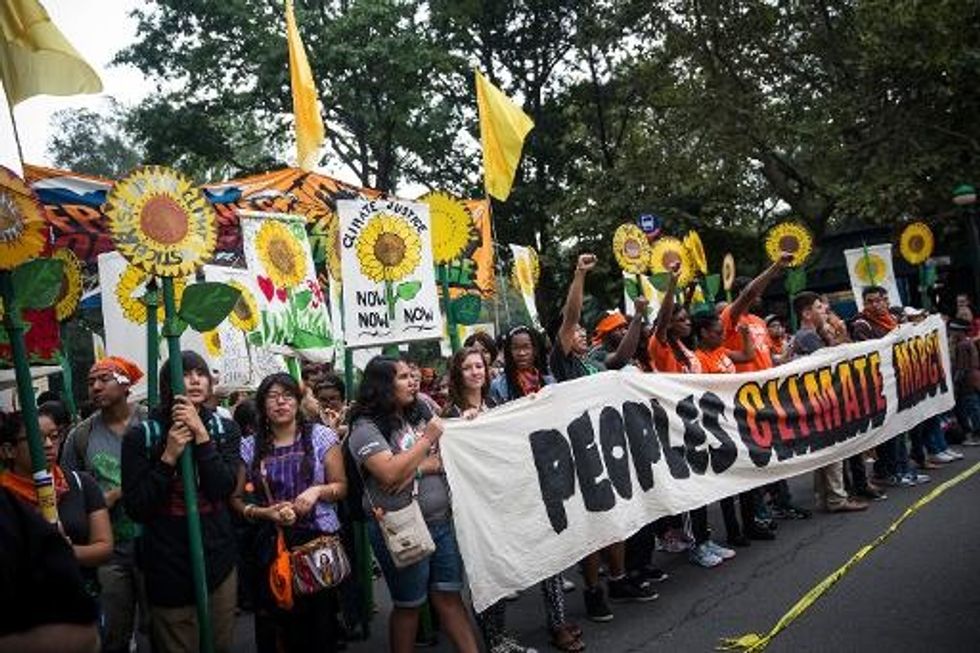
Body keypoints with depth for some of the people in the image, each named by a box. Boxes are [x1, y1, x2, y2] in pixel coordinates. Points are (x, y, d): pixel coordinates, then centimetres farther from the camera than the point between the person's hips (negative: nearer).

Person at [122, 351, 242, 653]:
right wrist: (169, 457, -18)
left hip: (218, 559, 3)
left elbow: (224, 488, -11)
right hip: (169, 567, -2)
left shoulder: (224, 429, 3)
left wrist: (201, 434, -18)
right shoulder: (141, 436, -6)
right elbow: (136, 509, -9)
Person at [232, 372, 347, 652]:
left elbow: (341, 487, 5)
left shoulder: (321, 436, 2)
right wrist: (264, 513, -10)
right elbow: (236, 498, 7)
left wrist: (317, 490, -14)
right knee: (284, 619, 2)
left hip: (320, 539, -1)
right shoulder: (250, 447, 5)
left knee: (322, 620, -3)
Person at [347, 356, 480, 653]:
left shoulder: (421, 412, 7)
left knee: (450, 596, 8)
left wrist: (419, 468, -14)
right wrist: (428, 438, -16)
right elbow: (391, 474, -22)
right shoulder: (365, 428, -10)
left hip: (442, 521, 5)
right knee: (408, 605, 10)